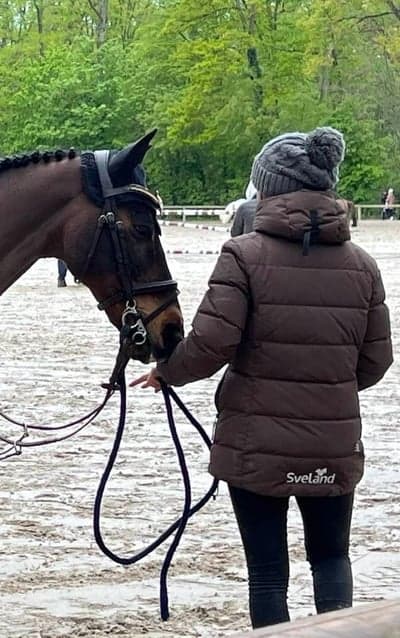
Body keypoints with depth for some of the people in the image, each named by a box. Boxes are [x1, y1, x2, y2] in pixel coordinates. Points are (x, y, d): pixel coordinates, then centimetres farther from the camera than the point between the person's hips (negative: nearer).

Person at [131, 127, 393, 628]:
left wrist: (165, 371, 3)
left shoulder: (244, 255, -12)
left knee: (267, 569, 8)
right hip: (335, 447, 3)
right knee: (331, 555, 21)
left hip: (255, 446, -3)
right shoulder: (362, 266, 1)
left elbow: (209, 346, -17)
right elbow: (375, 362, 5)